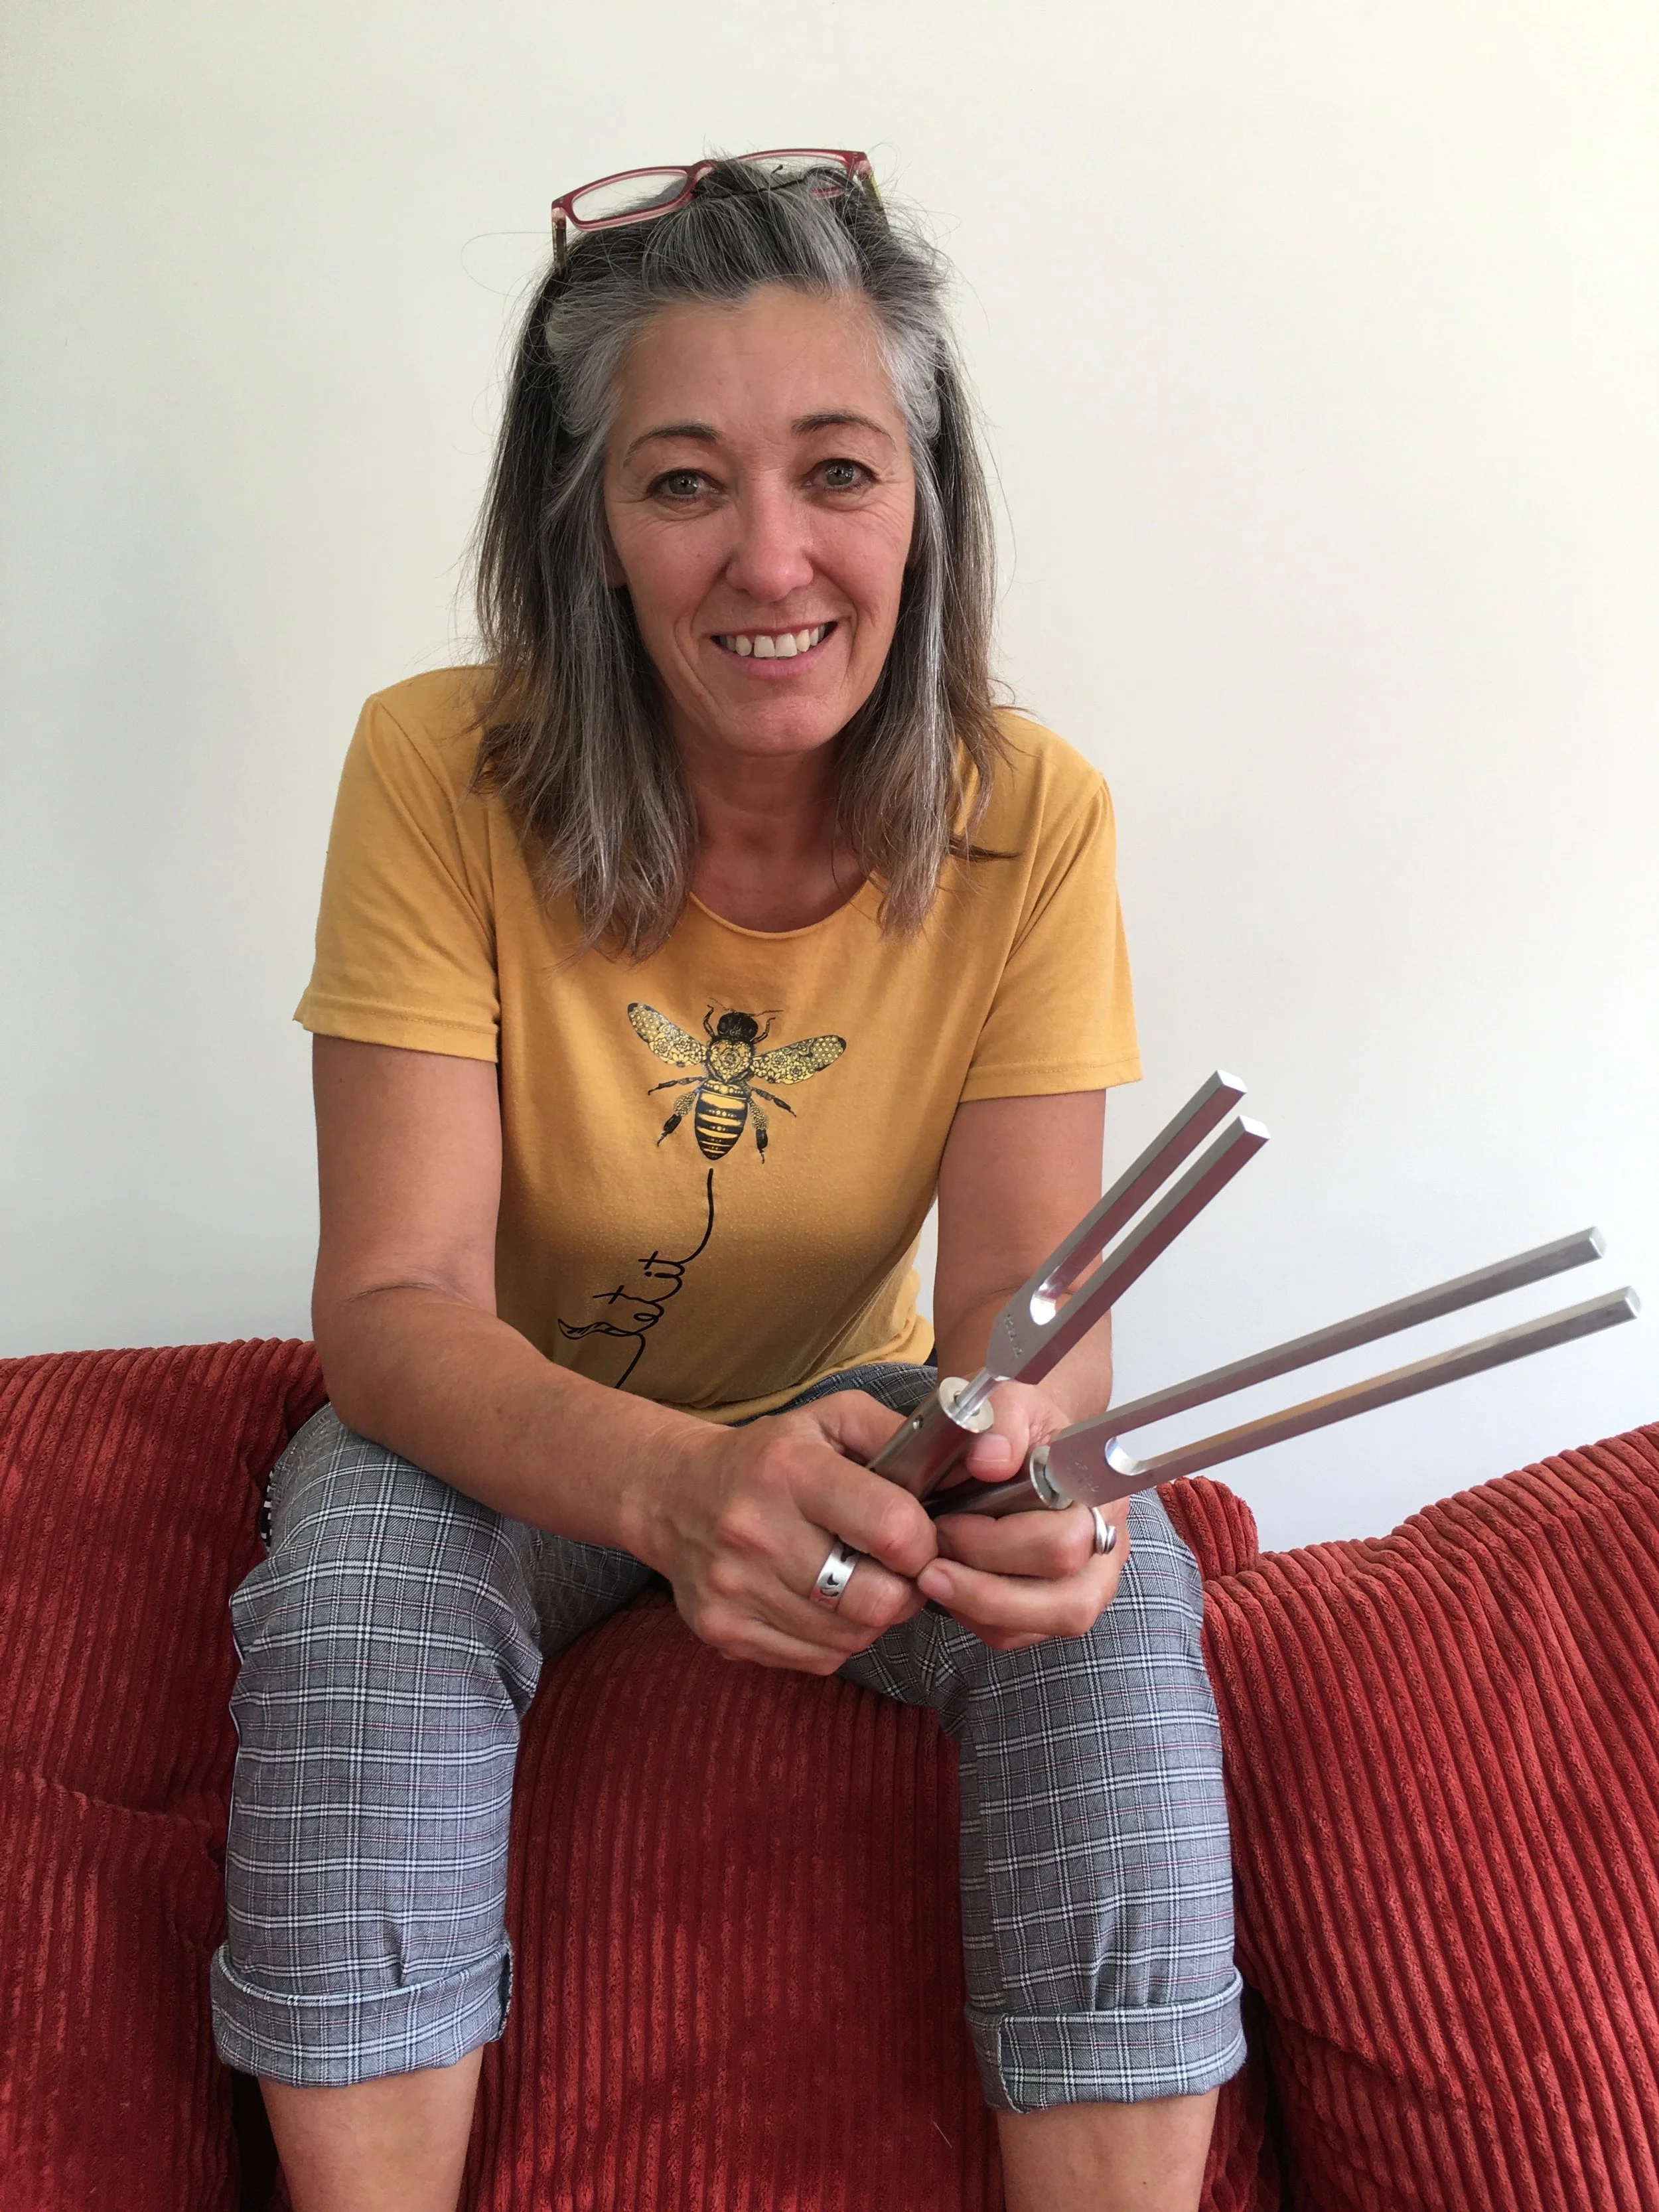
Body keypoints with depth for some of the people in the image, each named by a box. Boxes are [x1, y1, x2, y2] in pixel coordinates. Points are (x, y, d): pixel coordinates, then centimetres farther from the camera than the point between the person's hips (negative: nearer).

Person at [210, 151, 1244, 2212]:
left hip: (842, 1420, 2)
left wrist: (1033, 1452, -44)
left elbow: (1023, 1293, -18)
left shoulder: (1031, 819, -15)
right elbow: (394, 1304, -25)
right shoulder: (439, 772, -21)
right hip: (504, 1436, -1)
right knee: (356, 1563, -32)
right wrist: (671, 1481, -46)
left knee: (1117, 1576, -27)